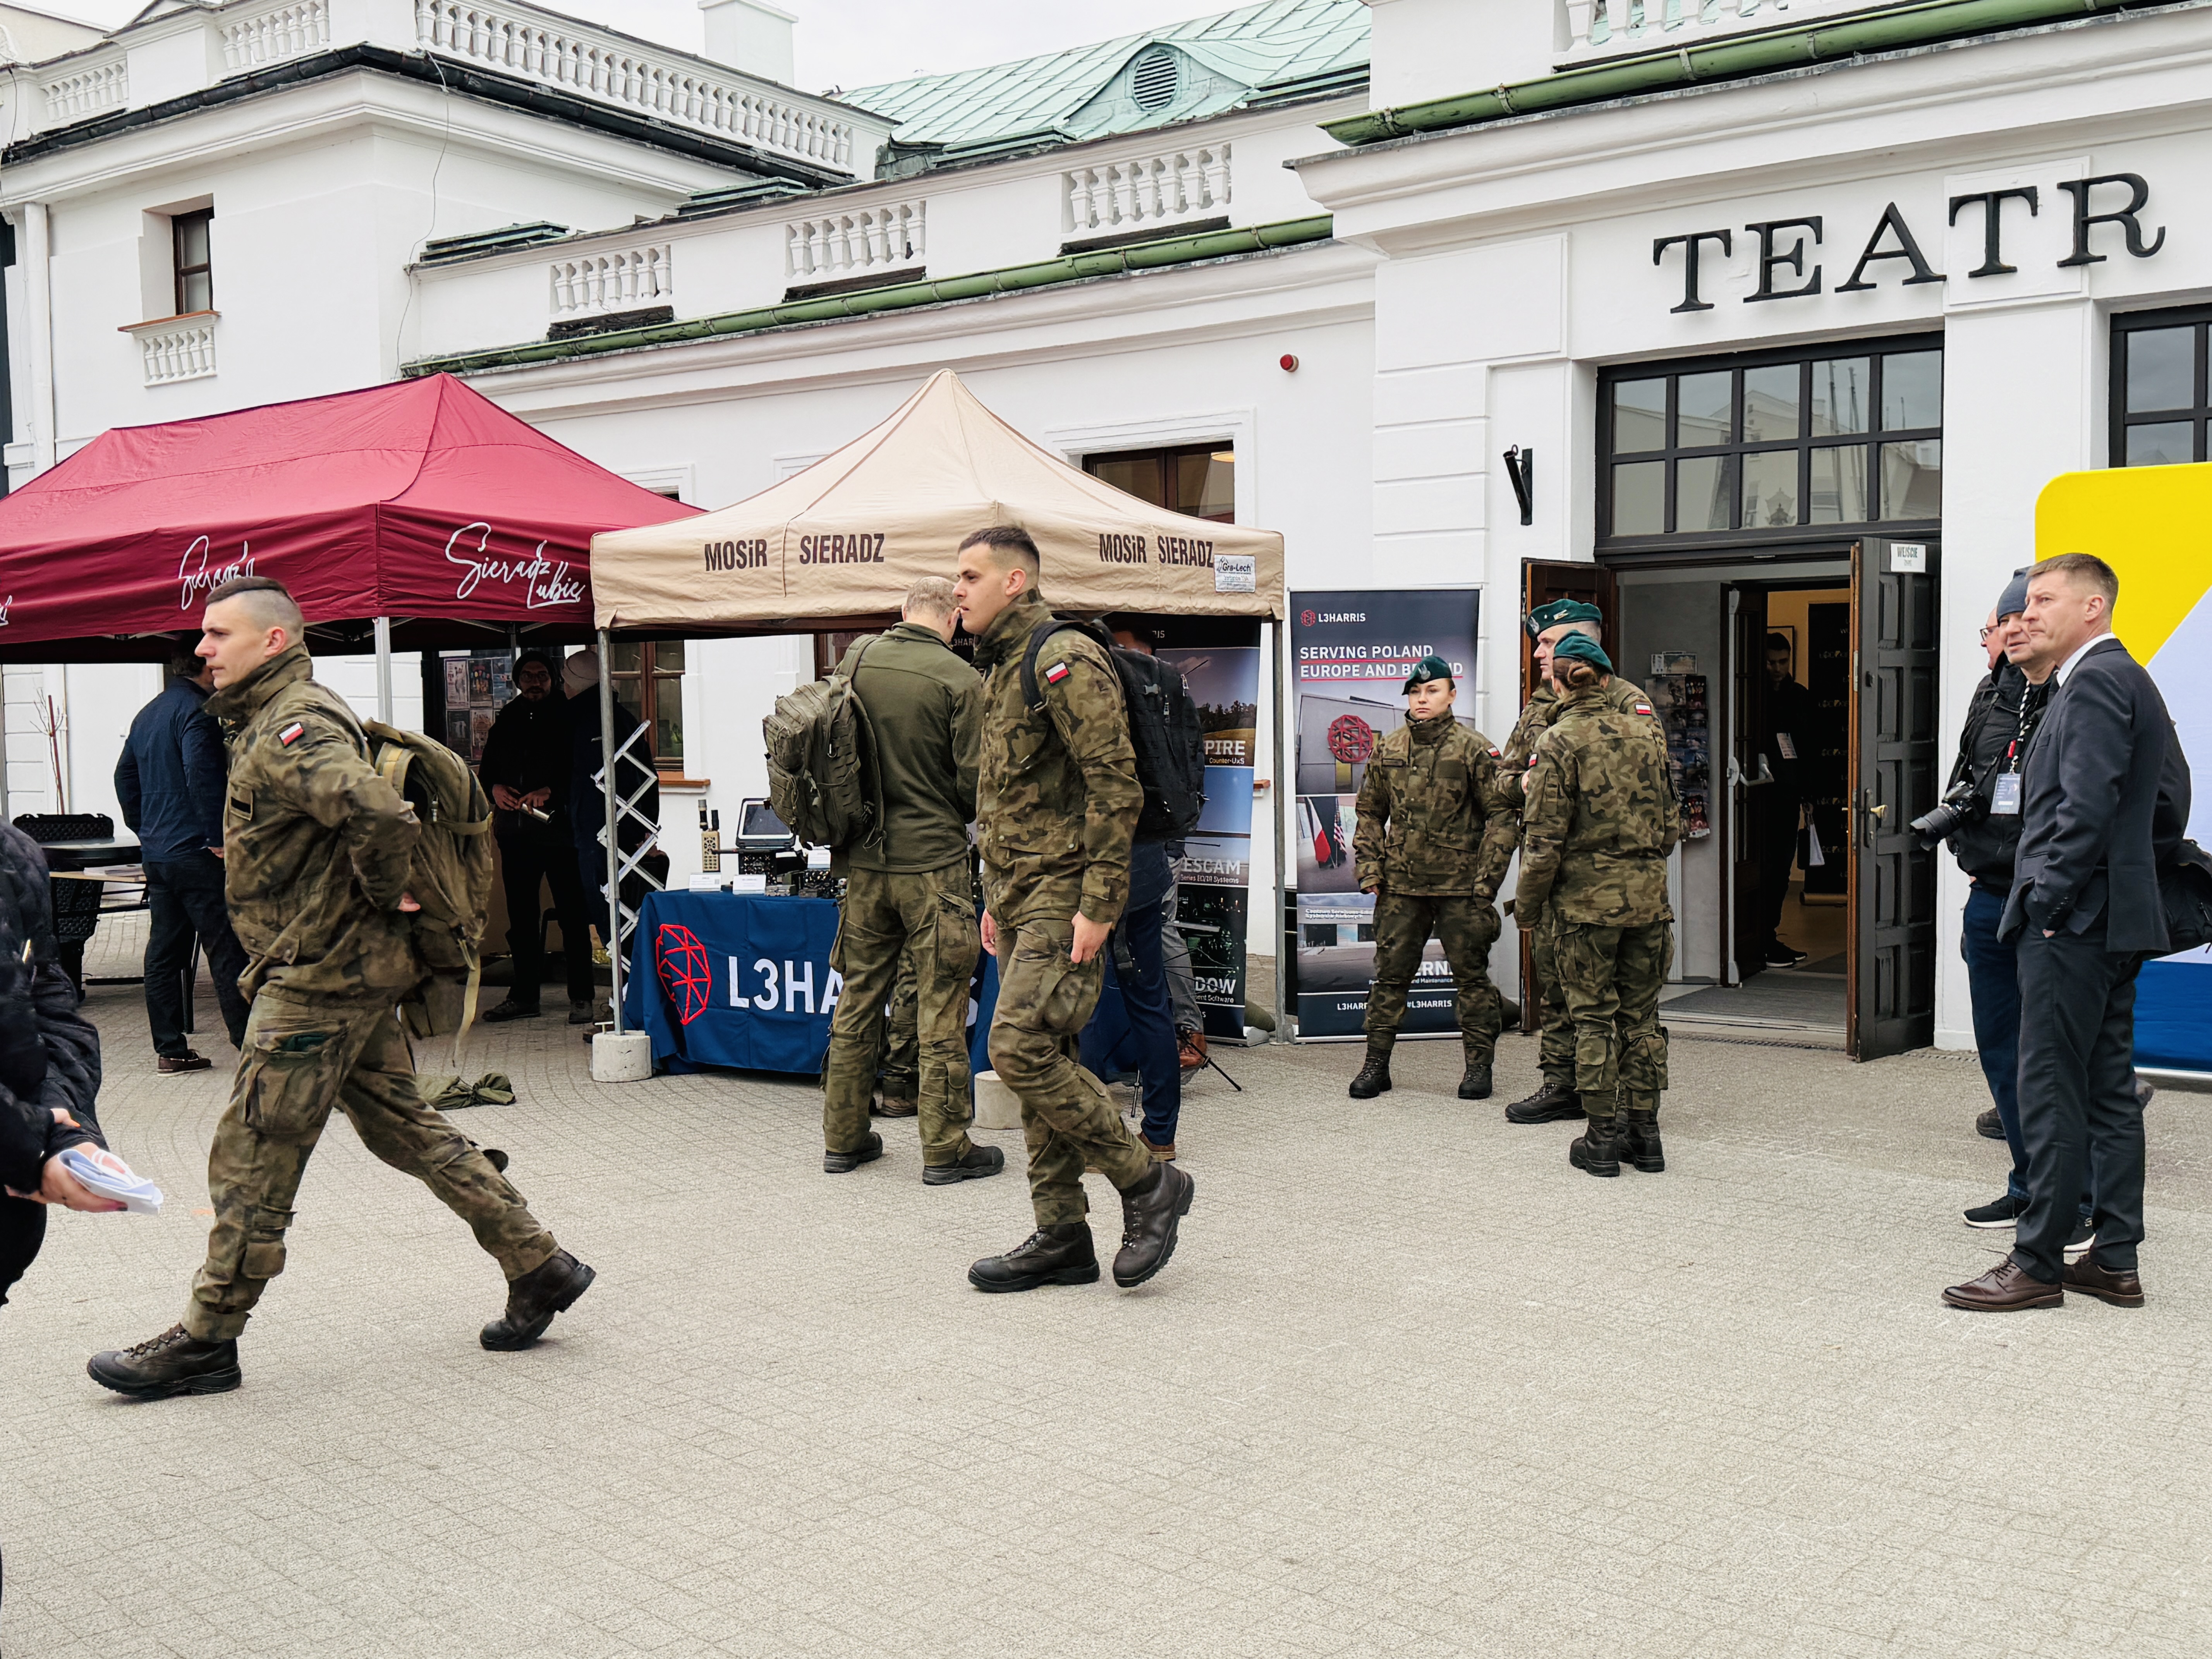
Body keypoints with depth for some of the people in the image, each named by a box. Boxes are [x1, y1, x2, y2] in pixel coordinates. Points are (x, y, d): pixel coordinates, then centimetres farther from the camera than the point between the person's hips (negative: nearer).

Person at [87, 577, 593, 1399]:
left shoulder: (291, 730, -17)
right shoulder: (271, 722, 17)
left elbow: (378, 812, -36)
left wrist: (382, 893, -19)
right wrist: (380, 901, 18)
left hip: (318, 977, -11)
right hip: (356, 969, 11)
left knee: (253, 1157, -1)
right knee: (405, 1127, 14)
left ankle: (205, 1340, 10)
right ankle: (539, 1267, 17)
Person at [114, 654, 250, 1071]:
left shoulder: (148, 713, 17)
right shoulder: (197, 710, -13)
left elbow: (125, 776, 23)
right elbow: (202, 778, -23)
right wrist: (218, 838, -19)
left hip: (156, 855, 9)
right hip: (195, 853, -9)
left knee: (164, 953, 9)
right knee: (227, 950, -5)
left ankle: (169, 1048, 13)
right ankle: (252, 1043, -3)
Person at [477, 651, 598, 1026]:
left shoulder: (569, 717, -1)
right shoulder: (507, 720, 14)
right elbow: (487, 768, 21)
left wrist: (549, 792, -22)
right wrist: (496, 789, 0)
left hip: (559, 828, -5)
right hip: (514, 829, 6)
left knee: (572, 914, -2)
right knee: (521, 914, 11)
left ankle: (581, 998, 3)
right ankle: (524, 995, 20)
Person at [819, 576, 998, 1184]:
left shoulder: (855, 660, 3)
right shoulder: (959, 679, -12)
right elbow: (976, 783, -11)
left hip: (864, 860, 5)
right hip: (934, 861, -5)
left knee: (858, 997, 14)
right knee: (941, 1006, 2)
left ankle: (844, 1137, 23)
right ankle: (945, 1150, 7)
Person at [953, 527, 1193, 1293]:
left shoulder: (1065, 662, -13)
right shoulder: (1003, 670, 18)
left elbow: (1117, 789, -19)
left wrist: (1098, 905, -22)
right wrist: (996, 897, 22)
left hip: (1064, 897, -10)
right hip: (1020, 896, 10)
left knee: (1021, 1051, -16)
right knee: (1039, 1060, 9)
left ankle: (1149, 1184, -1)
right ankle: (1061, 1238, 16)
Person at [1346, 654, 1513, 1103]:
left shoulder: (1475, 750, -3)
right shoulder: (1388, 750, 9)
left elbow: (1500, 817, -3)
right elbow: (1369, 813, 16)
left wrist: (1487, 879, -8)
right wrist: (1369, 868, 6)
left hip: (1459, 886, -3)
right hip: (1400, 885, 3)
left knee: (1471, 974, 4)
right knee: (1391, 973, 6)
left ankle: (1478, 1066, 14)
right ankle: (1376, 1063, 15)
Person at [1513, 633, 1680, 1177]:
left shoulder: (1559, 742, -9)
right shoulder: (1645, 733, 6)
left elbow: (1546, 838, -12)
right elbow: (1670, 823, 10)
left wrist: (1527, 899, 0)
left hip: (1585, 899, -4)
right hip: (1648, 894, 4)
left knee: (1593, 1017, 4)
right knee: (1641, 1015, 13)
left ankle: (1603, 1137, 8)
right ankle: (1644, 1132, 19)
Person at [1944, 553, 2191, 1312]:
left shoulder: (2095, 681, -13)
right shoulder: (2133, 681, 18)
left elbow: (2088, 803, -22)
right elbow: (2170, 798, 24)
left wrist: (2048, 900, -17)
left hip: (2073, 922, -10)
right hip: (2117, 920, 10)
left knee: (2051, 1093, -5)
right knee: (2109, 1092, 12)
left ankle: (2037, 1264, 0)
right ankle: (2115, 1262, 17)